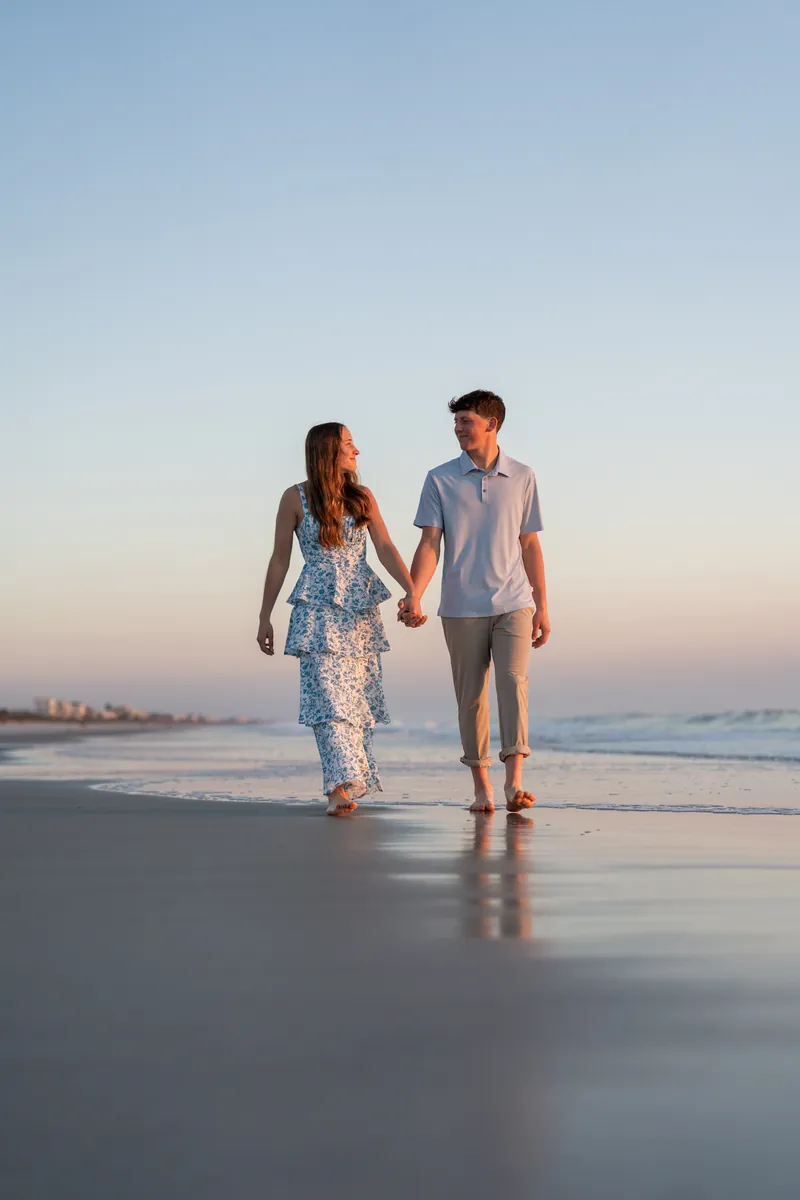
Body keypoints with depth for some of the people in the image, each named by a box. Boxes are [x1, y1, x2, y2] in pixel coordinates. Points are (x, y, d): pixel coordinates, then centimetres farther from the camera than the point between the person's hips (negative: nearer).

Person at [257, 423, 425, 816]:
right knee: (328, 695, -14)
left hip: (361, 610, 4)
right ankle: (340, 785, -21)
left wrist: (412, 592, -12)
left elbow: (386, 549, 2)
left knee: (358, 695, 4)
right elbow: (279, 560, 4)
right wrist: (265, 617, 5)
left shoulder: (362, 497, 9)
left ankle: (350, 784, 13)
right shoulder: (296, 498, 0)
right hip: (318, 610, -4)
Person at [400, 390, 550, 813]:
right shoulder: (440, 479, 2)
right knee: (471, 696, 4)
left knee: (513, 682, -17)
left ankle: (514, 782, -22)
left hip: (513, 605, 0)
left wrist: (541, 607, 8)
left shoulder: (522, 478, 6)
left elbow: (530, 545, 10)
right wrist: (413, 597, -17)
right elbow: (429, 544, -2)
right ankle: (481, 787, 13)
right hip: (461, 608, 0)